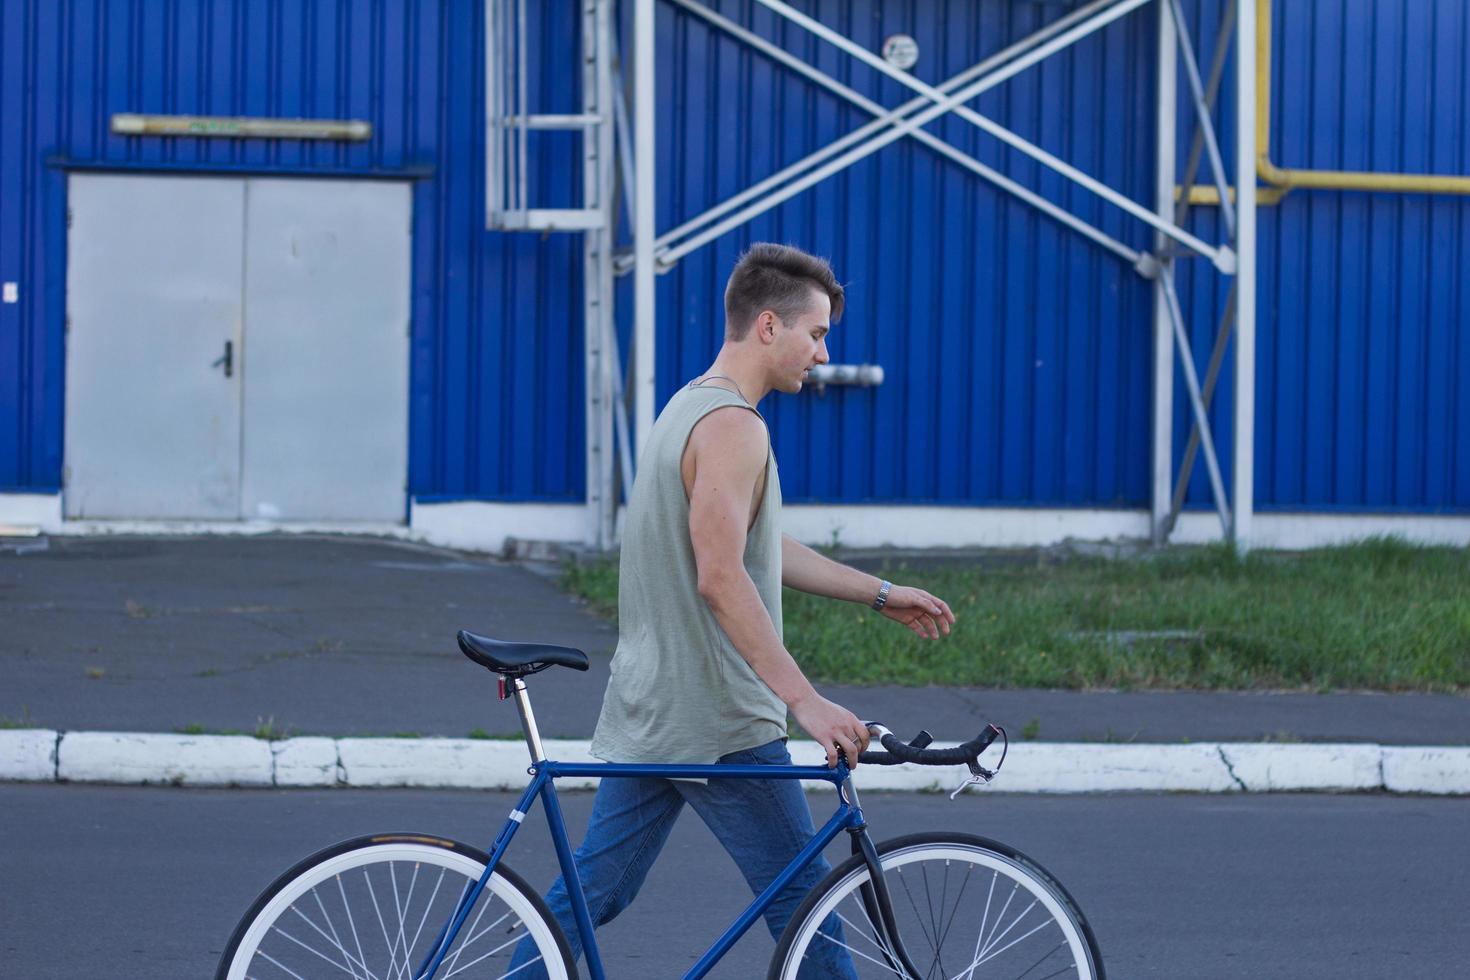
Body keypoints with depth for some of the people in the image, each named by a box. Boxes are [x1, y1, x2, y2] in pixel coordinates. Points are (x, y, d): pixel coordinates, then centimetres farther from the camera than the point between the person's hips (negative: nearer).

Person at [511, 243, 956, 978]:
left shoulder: (688, 409, 16)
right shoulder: (733, 427, -17)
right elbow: (721, 578, -27)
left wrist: (880, 595, 26)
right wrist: (806, 702, -30)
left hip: (647, 710, 10)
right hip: (716, 722, -10)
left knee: (592, 892, 11)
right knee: (800, 893, 1)